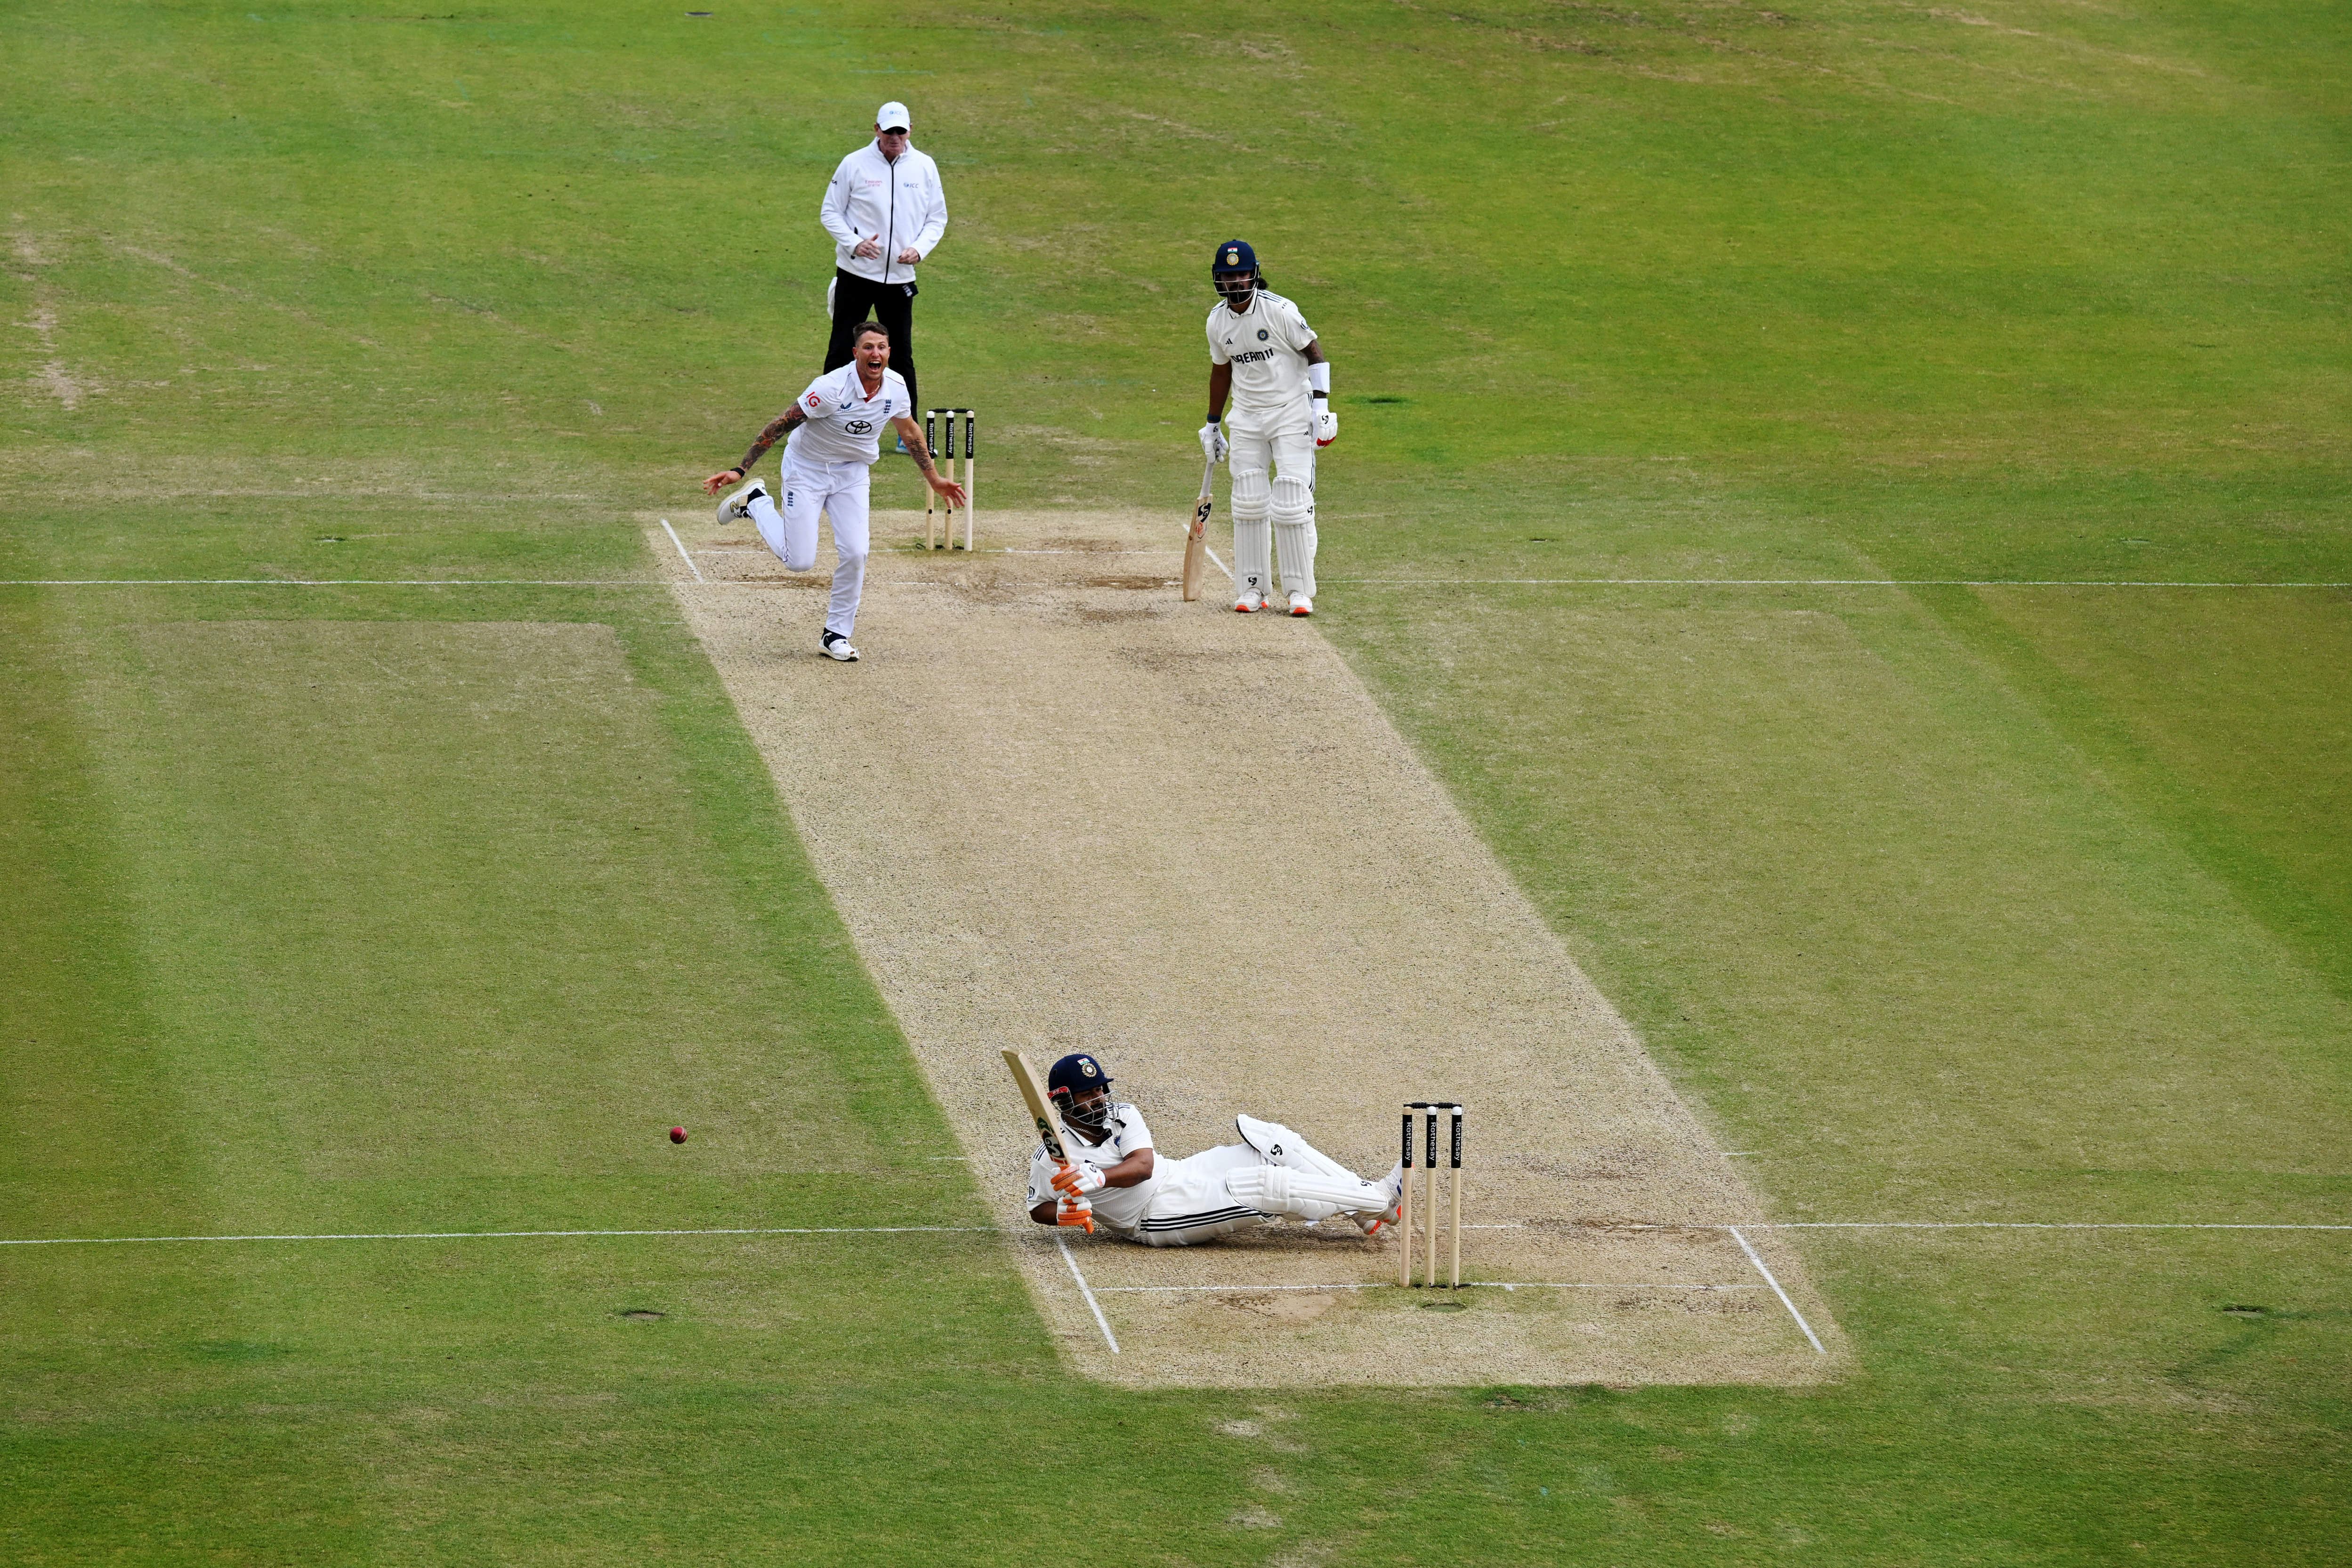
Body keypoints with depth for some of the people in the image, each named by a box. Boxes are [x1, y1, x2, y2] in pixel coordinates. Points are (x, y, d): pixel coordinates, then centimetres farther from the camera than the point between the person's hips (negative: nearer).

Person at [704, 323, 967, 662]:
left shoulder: (895, 387, -11)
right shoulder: (833, 388, -30)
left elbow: (910, 431, 10)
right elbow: (781, 425, -25)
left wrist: (935, 480, 16)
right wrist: (740, 470, -27)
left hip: (853, 473, 4)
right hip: (808, 470, -4)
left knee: (855, 554, -10)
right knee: (799, 561, -4)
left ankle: (836, 635, 8)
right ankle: (755, 502, 22)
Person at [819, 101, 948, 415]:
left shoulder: (924, 167, 4)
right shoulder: (854, 164, -3)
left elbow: (937, 218, 10)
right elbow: (829, 212, 2)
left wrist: (919, 249, -9)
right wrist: (854, 243, -15)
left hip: (900, 279, 2)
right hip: (856, 273, -2)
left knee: (902, 356, 6)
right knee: (841, 351, 0)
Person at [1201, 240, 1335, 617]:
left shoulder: (1280, 310, -15)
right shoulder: (1217, 320, 3)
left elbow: (1314, 353, -10)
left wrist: (1320, 406, -17)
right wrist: (1212, 425, 20)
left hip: (1291, 413, -5)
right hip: (1246, 417, 5)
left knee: (1291, 505, -9)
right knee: (1247, 503, 2)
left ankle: (1299, 590, 0)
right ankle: (1252, 589, 11)